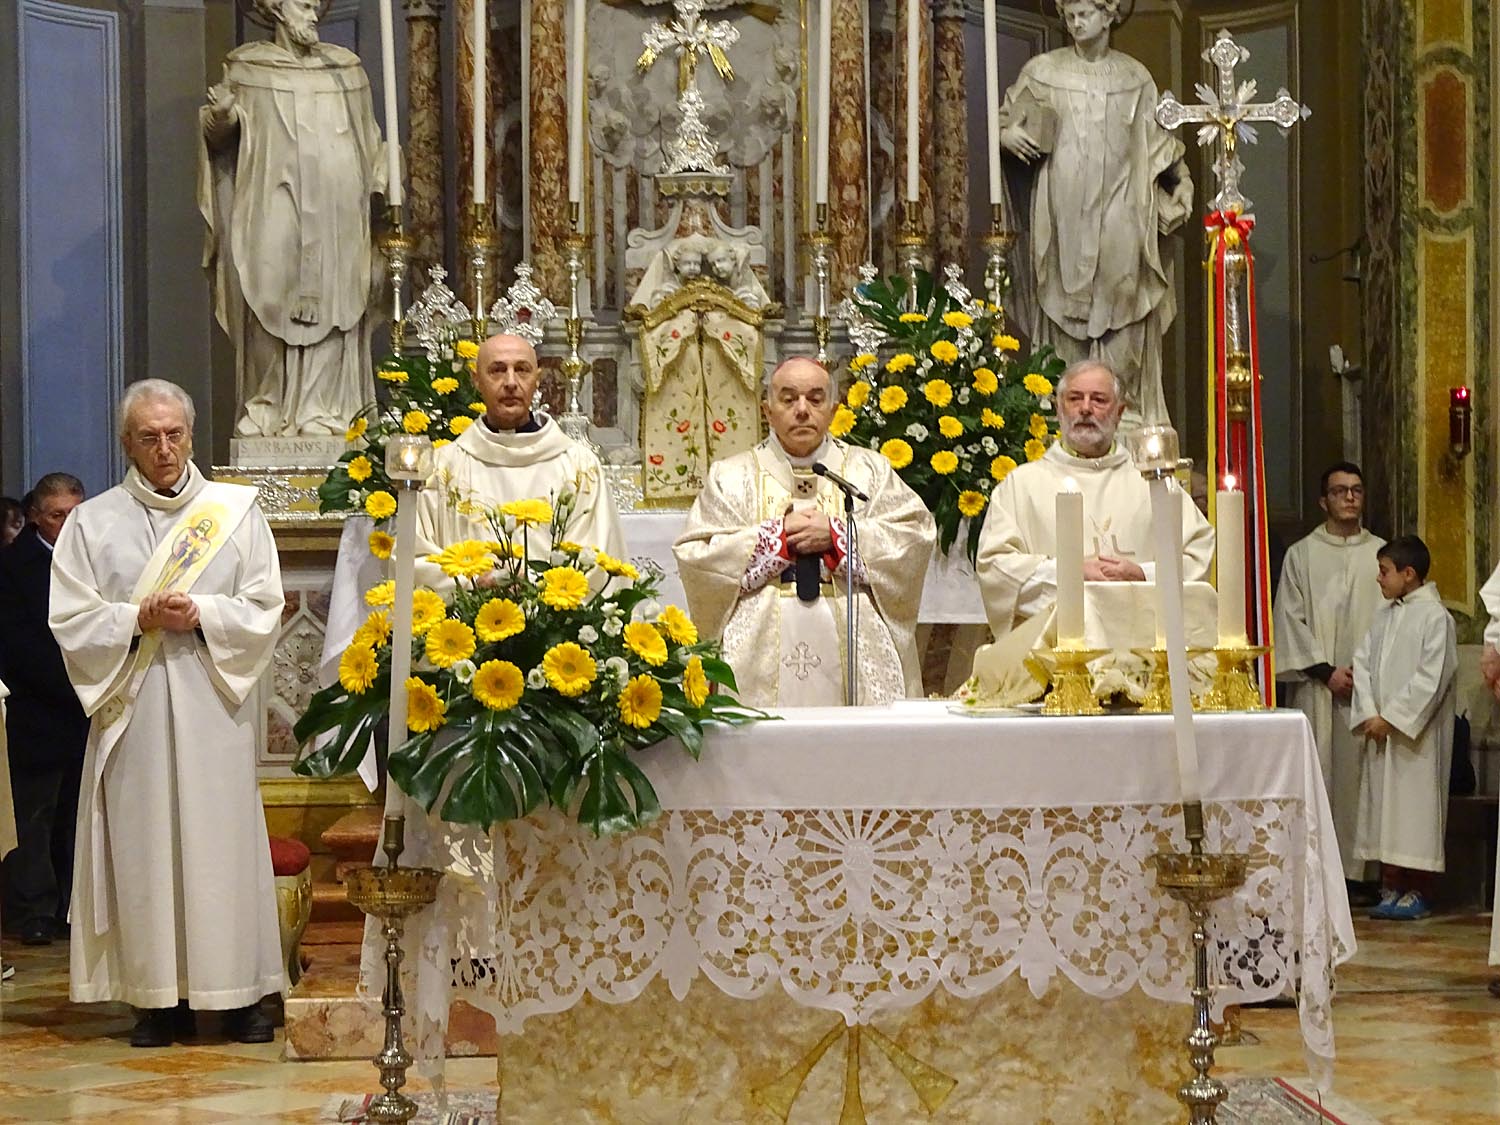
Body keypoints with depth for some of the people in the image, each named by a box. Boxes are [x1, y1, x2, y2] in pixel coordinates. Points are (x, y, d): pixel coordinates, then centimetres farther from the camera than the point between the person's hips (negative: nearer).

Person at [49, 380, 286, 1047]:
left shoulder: (234, 513, 8)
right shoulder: (92, 523, 8)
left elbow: (264, 610, 4)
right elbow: (70, 620, 2)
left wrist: (201, 615, -11)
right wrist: (138, 618, -12)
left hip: (214, 709, 0)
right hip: (133, 711, 0)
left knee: (224, 839, 0)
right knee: (145, 847, 0)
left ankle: (239, 991, 6)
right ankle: (161, 996, 6)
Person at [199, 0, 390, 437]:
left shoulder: (345, 66, 13)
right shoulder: (246, 66, 5)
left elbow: (368, 135, 21)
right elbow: (214, 135, 7)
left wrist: (380, 173, 5)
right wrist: (220, 116, -15)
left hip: (334, 211, 2)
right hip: (272, 208, -2)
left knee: (331, 302, -3)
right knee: (270, 303, -6)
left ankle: (323, 409, -1)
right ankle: (266, 408, 0)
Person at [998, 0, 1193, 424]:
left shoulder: (1134, 77, 10)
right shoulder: (1043, 71, 7)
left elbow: (1157, 139, 14)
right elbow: (1005, 117, 16)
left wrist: (1182, 180, 2)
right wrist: (1006, 133, -6)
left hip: (1118, 213, 1)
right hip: (1064, 211, -1)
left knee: (1120, 313, -5)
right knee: (1065, 313, -4)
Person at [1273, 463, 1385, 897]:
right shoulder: (1301, 555, 7)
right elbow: (1290, 619, 1)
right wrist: (1326, 670, -8)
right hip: (1316, 687, -1)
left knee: (1361, 776, -1)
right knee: (1318, 776, -4)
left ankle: (1357, 873, 2)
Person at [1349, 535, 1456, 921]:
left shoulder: (1435, 617, -9)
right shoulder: (1384, 617, 13)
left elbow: (1431, 678, -15)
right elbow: (1362, 663, 8)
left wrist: (1392, 717, -16)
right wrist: (1369, 714, -6)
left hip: (1415, 735, -7)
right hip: (1379, 732, 7)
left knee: (1414, 806, -3)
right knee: (1382, 806, 8)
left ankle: (1416, 893, 4)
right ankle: (1390, 889, 16)